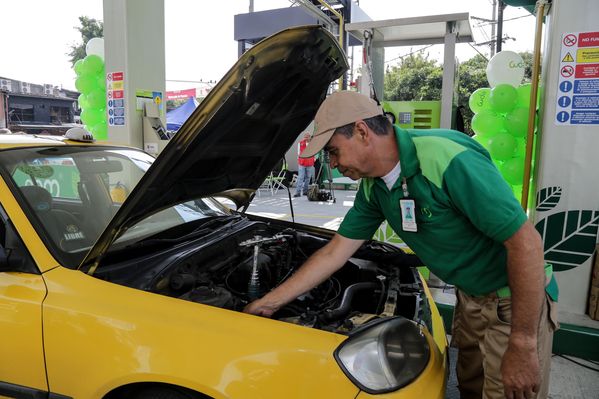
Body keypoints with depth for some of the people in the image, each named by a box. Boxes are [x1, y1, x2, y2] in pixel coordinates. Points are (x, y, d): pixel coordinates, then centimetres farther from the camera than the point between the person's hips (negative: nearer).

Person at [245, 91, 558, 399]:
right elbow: (335, 252, 2)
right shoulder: (373, 187, -4)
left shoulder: (448, 158, -29)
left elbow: (526, 241, -27)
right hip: (469, 297, 7)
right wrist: (270, 302, 3)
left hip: (514, 301, -7)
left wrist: (522, 346, -24)